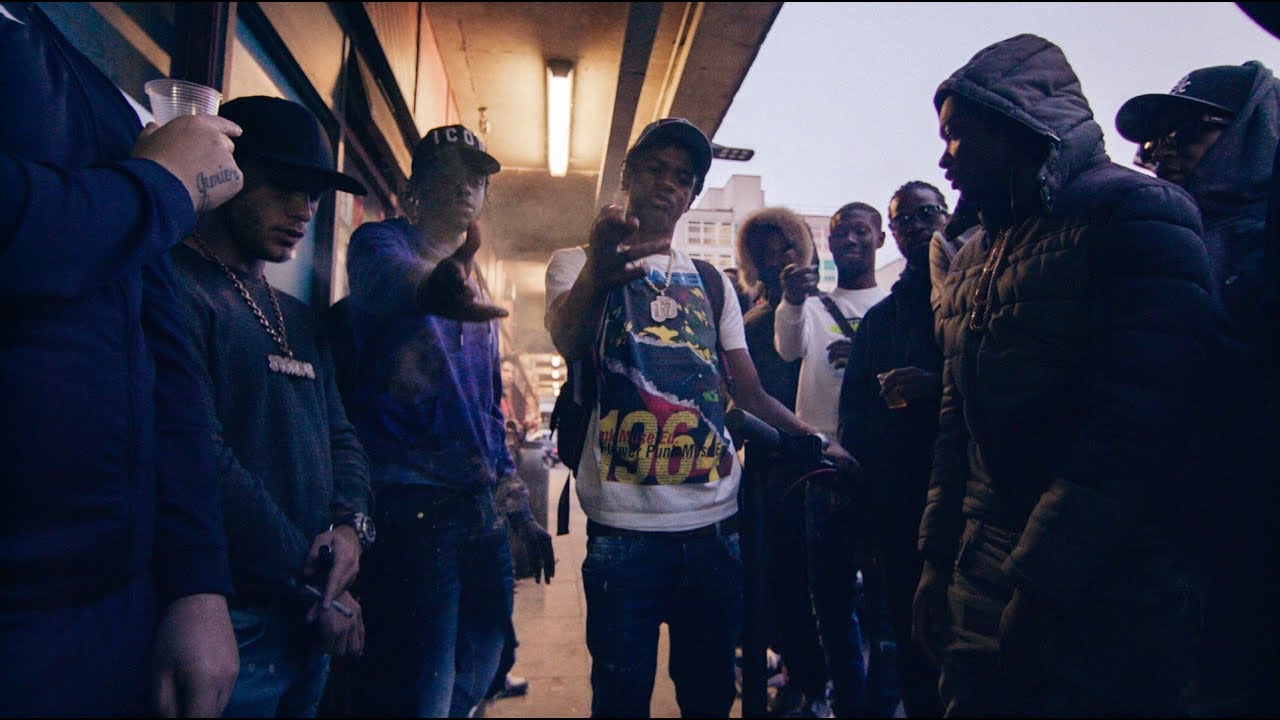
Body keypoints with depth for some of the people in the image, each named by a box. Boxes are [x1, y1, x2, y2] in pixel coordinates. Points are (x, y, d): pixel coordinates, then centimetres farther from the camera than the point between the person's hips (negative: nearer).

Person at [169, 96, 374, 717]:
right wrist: (314, 581, -14)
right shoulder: (177, 290, -12)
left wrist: (351, 524, -6)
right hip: (234, 622, -8)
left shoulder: (299, 320, 16)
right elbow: (203, 458, -21)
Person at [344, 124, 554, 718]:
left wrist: (519, 511, 19)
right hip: (411, 501, -7)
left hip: (483, 507, 7)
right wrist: (434, 286, -52)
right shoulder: (380, 242, 0)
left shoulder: (469, 288, 20)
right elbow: (388, 278, -28)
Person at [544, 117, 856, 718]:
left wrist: (819, 441, 3)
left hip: (715, 519, 4)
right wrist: (598, 273, -42)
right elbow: (568, 344, -20)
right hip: (626, 526, -4)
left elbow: (750, 391, 16)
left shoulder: (712, 282, 16)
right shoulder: (578, 263, 4)